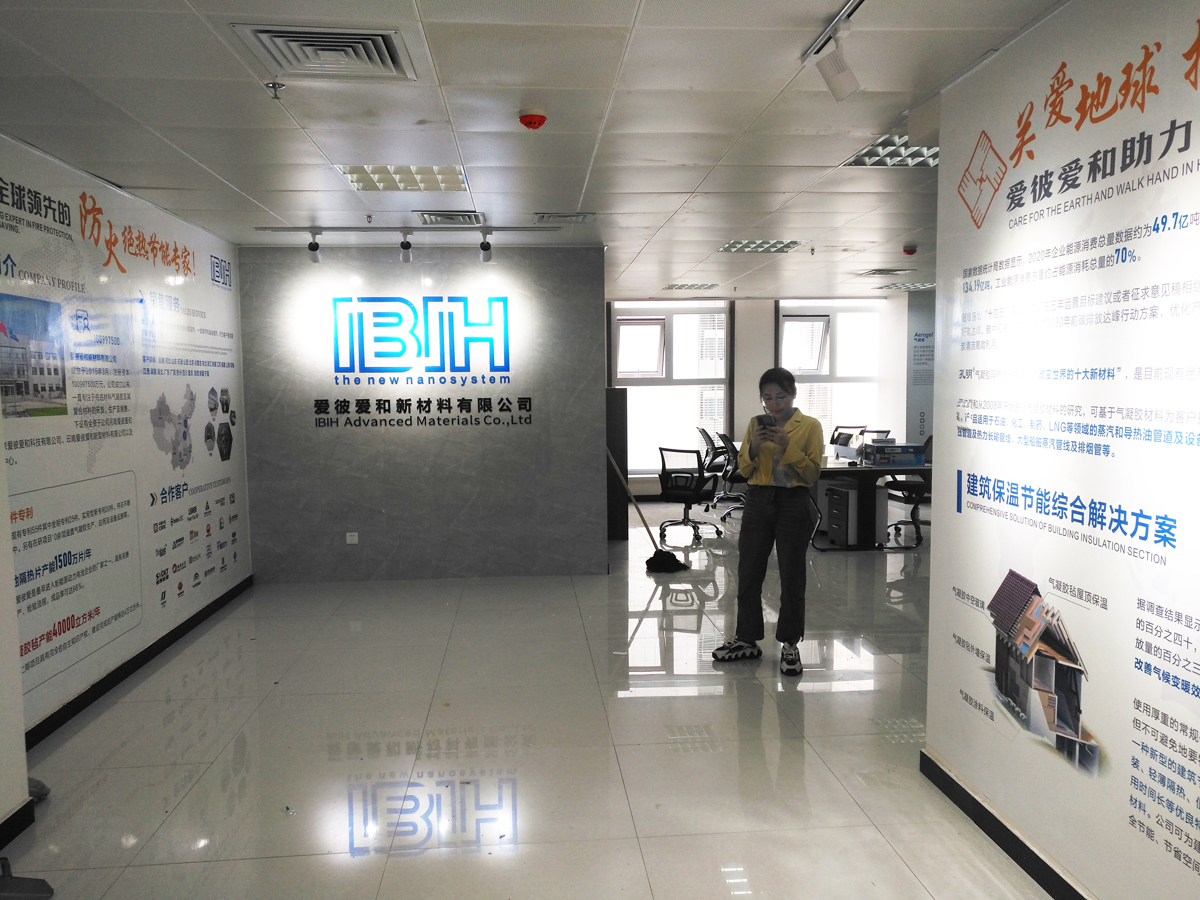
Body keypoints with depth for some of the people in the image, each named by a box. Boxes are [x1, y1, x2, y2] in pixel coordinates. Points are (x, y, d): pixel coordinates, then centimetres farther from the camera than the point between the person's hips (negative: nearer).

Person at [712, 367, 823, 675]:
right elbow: (744, 470, 6)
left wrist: (788, 446, -20)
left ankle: (789, 645, 14)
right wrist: (753, 447, -13)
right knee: (748, 573, 8)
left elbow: (812, 474, -8)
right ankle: (746, 639, 21)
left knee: (792, 577, 2)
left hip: (793, 504, -3)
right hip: (758, 502, 4)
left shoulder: (810, 426, -3)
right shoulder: (756, 424, 7)